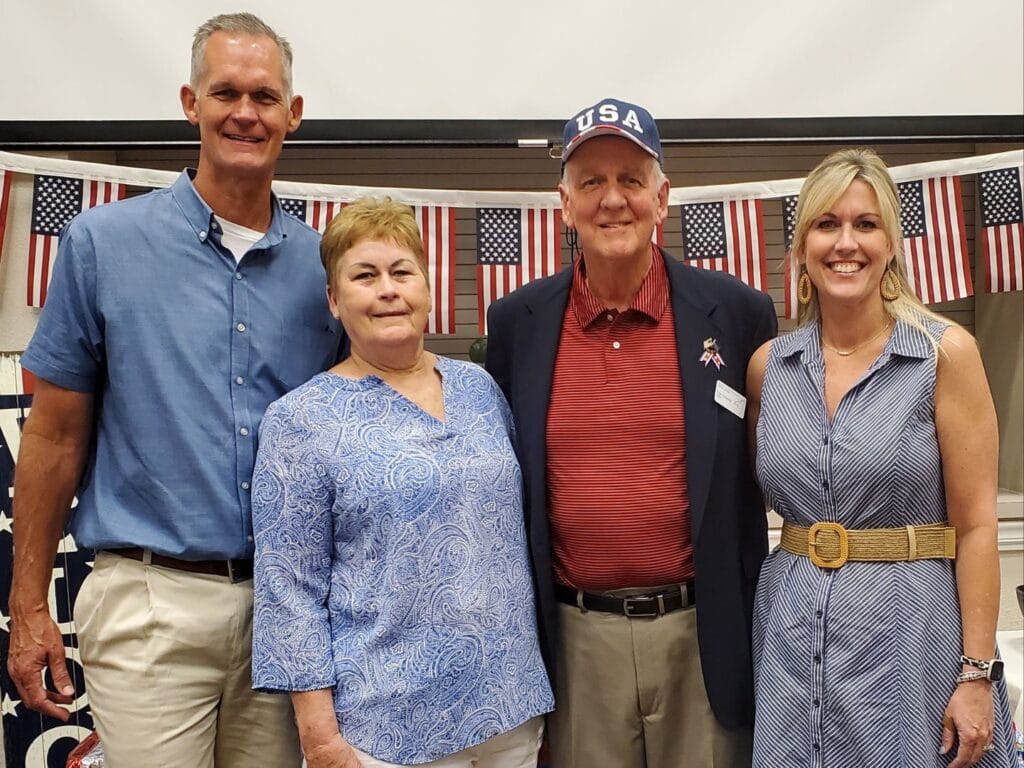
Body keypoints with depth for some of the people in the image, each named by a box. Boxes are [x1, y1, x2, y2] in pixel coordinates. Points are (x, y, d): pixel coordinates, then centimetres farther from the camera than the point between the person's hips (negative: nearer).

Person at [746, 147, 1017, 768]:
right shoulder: (768, 366, 2)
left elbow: (976, 525, -8)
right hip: (790, 630, 3)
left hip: (910, 628, -3)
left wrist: (977, 673, -9)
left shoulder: (947, 352, -8)